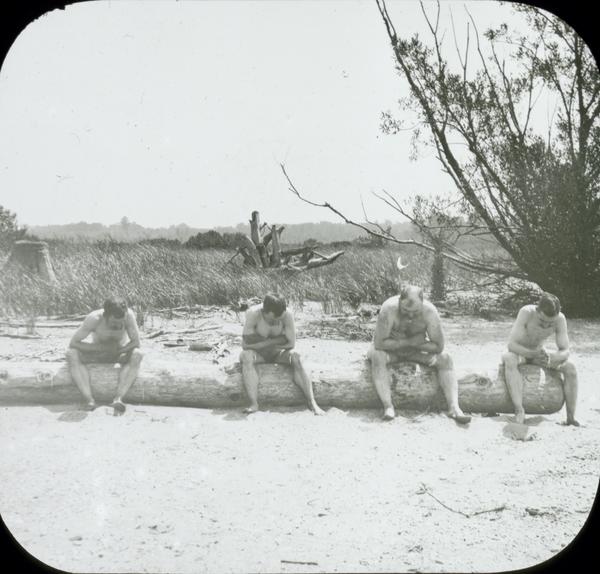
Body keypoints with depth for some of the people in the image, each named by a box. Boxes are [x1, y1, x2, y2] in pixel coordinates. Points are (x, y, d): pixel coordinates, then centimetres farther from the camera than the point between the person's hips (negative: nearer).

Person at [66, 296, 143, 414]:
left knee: (137, 355, -33)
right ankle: (89, 399, -36)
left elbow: (136, 342, -21)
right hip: (99, 352, 0)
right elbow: (73, 343, -24)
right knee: (71, 354, -28)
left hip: (121, 352, 0)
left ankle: (118, 398, -39)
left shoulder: (128, 315, -30)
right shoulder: (93, 318, -31)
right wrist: (102, 347, -29)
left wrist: (118, 352, -29)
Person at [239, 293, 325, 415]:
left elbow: (291, 344, -17)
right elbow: (246, 344, -26)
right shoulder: (252, 314, -25)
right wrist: (275, 340, -23)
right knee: (246, 357, -35)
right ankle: (254, 404, -42)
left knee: (295, 357, -29)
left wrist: (262, 344, -15)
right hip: (257, 354, -1)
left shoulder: (287, 314, -20)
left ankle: (312, 403, -34)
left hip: (277, 353, 2)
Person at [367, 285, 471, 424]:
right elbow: (379, 343, -32)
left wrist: (414, 344, -22)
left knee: (445, 359, -20)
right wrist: (409, 342, -28)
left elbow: (438, 347, -20)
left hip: (416, 349, 3)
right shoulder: (389, 309, -32)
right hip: (389, 349, -2)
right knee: (377, 356, -35)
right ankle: (388, 406, -37)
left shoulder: (430, 312, -25)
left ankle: (454, 408, -28)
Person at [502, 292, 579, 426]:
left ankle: (571, 418, -13)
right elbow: (511, 344, -33)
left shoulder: (560, 319, -22)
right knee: (509, 361, -39)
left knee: (570, 368, -19)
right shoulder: (526, 312, -31)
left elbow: (565, 351, -19)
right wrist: (533, 354, -49)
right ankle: (519, 411, -43)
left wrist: (550, 358, -42)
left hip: (538, 353, 4)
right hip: (519, 352, -3)